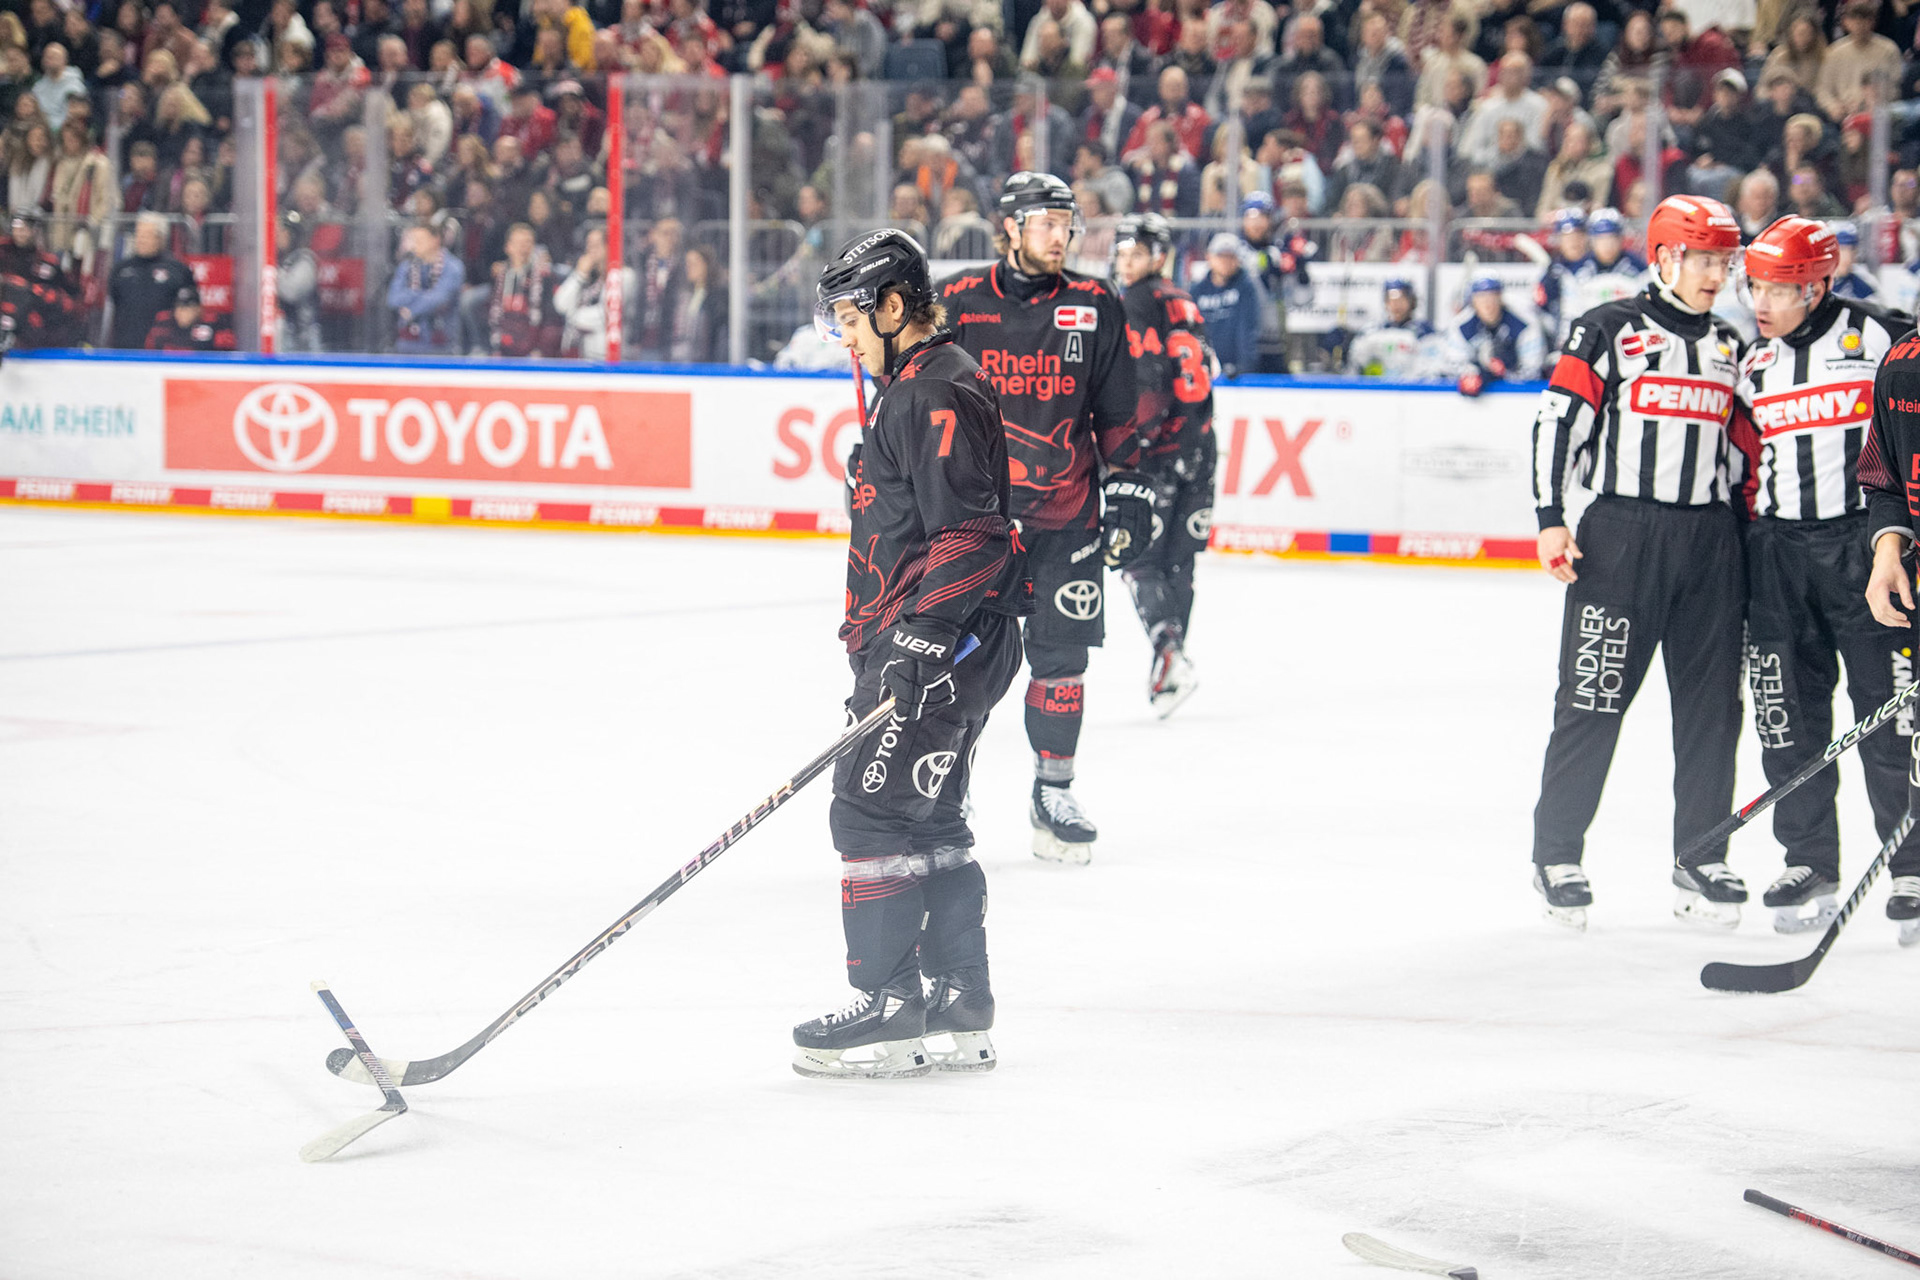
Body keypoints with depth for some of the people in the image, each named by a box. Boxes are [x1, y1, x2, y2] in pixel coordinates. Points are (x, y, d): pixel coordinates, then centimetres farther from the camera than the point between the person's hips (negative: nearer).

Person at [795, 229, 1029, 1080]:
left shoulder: (939, 395, -15)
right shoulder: (908, 389, 19)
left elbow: (970, 532, -24)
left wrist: (922, 635, -28)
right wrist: (875, 638, 28)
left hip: (946, 643, -11)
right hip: (915, 644, 11)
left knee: (874, 807, -10)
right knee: (925, 816, 12)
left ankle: (888, 1010, -7)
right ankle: (957, 1013, 15)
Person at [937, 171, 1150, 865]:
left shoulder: (1095, 308, 5)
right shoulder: (958, 303, 0)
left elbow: (1115, 411, 11)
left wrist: (1128, 486, 5)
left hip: (1065, 511, 2)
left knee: (1061, 653, 3)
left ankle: (1054, 792, 17)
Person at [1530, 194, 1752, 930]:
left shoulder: (1729, 348, 17)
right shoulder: (1609, 331, 0)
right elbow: (1558, 419, -4)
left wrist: (1747, 535, 17)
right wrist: (1551, 520, -11)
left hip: (1709, 541, 5)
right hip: (1620, 536, -5)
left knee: (1711, 704, 4)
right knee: (1594, 698, -4)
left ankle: (1702, 860, 14)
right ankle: (1556, 856, 6)